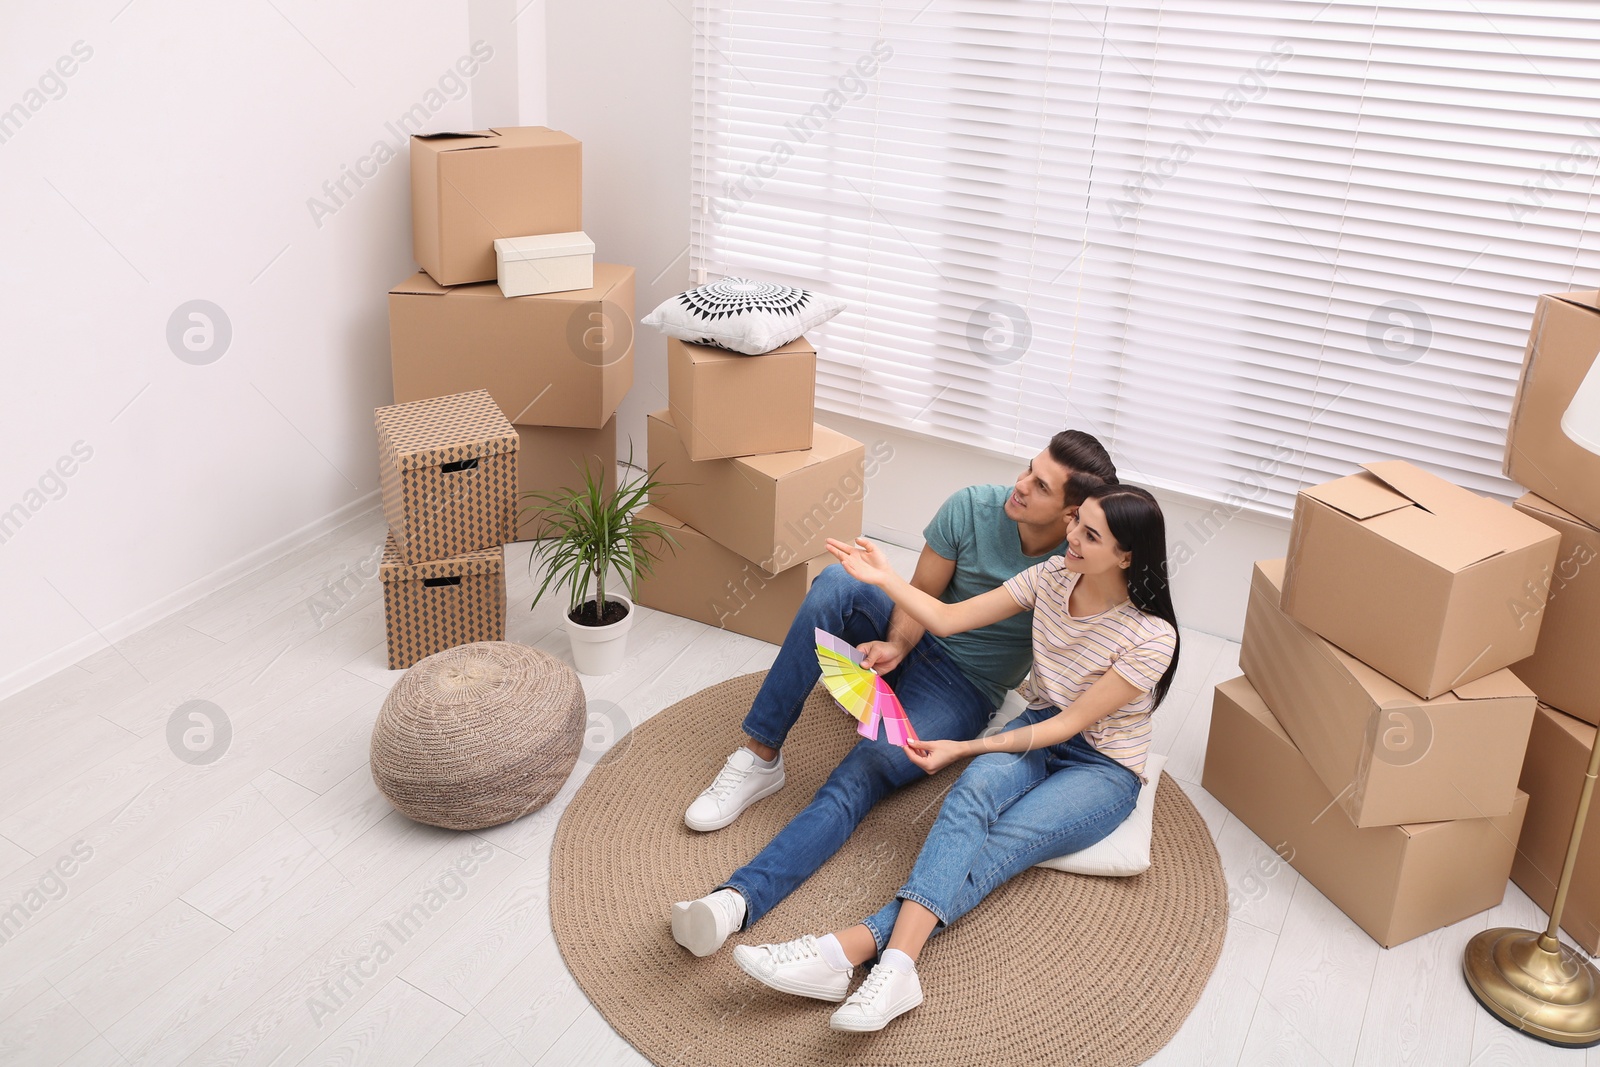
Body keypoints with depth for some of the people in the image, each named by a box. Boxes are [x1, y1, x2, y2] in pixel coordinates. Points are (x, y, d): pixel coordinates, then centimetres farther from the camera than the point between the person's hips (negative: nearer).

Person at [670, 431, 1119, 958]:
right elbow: (922, 596, -4)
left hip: (965, 688, -3)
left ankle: (738, 899, -48)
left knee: (859, 779, -30)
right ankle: (759, 757, -24)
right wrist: (896, 644, -22)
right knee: (836, 581, -28)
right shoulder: (971, 508, -11)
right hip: (908, 641, 4)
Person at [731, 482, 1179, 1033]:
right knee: (976, 787, -31)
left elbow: (1069, 725, -19)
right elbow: (949, 619, -1)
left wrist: (964, 748, -22)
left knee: (998, 843, -30)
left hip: (1103, 768, -4)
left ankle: (851, 947, -47)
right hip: (1039, 731, 4)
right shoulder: (1054, 576, -4)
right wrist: (884, 578, -12)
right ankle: (895, 965, -52)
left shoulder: (1152, 637, -20)